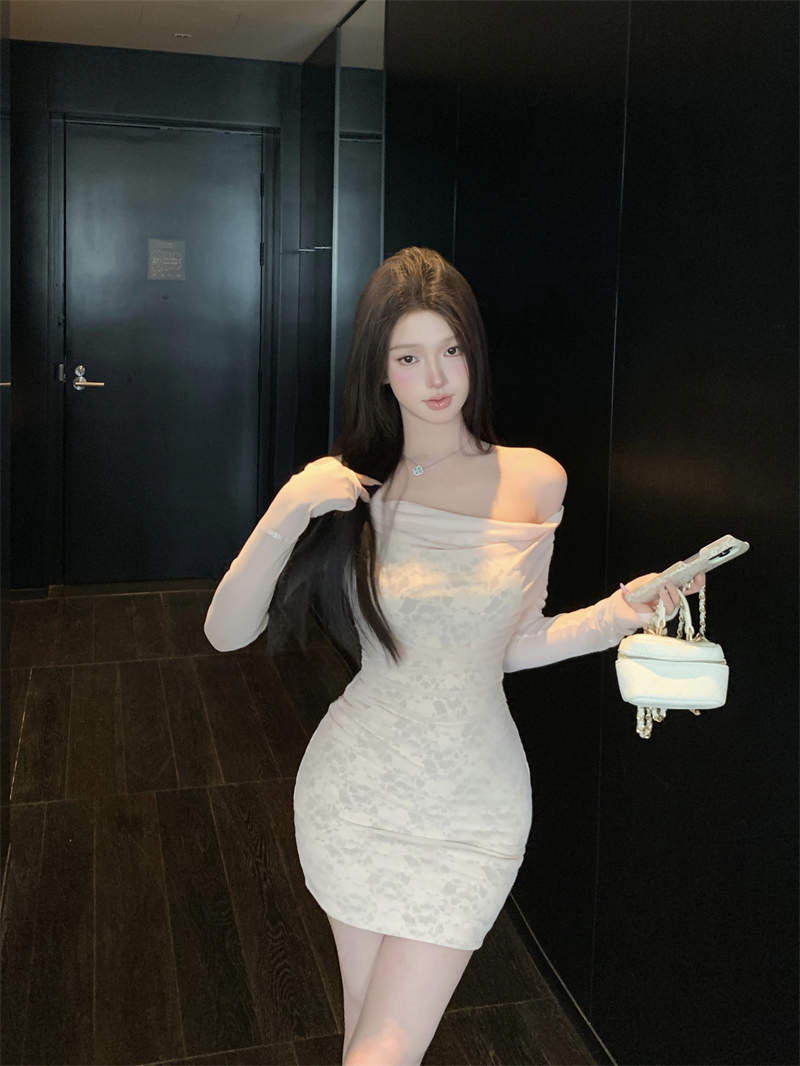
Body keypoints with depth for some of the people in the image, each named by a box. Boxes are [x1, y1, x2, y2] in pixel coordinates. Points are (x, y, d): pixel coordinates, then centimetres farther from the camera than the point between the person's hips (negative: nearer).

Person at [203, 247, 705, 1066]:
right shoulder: (349, 487, -8)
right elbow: (226, 631, -12)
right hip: (354, 792, 1)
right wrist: (287, 514, -24)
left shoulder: (535, 481, -6)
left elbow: (512, 643, 4)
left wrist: (617, 616, -11)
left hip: (471, 814, 0)